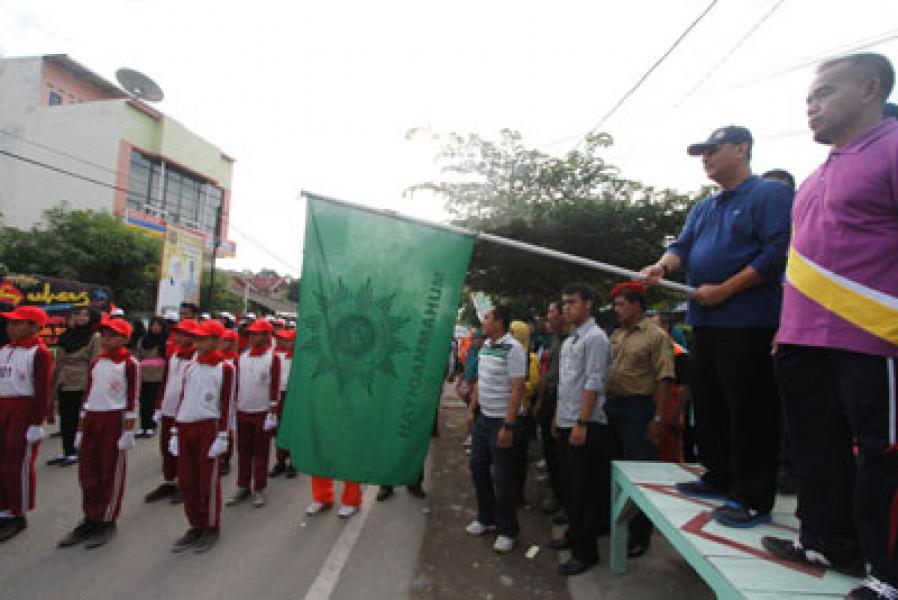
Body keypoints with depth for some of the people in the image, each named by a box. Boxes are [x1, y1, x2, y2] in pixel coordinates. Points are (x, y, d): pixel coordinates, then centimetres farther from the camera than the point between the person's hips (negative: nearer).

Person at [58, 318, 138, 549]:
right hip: (92, 419, 7)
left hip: (115, 420, -6)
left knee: (111, 472, 3)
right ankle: (90, 519, 23)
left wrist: (128, 431, -13)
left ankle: (107, 522, 14)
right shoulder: (97, 363, 12)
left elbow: (132, 400, -10)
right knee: (87, 472, 10)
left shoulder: (129, 364, -8)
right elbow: (88, 396, 16)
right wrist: (81, 428, 15)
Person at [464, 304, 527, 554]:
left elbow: (517, 389, -21)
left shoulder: (513, 349, -18)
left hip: (503, 421, -8)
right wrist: (471, 410, 13)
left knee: (503, 477, 4)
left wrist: (508, 426, -23)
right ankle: (486, 518, 37)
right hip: (482, 418, 8)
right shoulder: (484, 347, 8)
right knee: (478, 468, 17)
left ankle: (507, 531, 22)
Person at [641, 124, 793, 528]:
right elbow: (682, 246, 11)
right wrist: (662, 266, -12)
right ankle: (720, 479, 28)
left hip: (748, 323, -8)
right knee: (708, 406, 14)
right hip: (704, 321, 9)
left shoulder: (771, 194, -4)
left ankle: (753, 498, 8)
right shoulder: (703, 209, 21)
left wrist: (724, 290, -18)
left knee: (750, 411, -3)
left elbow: (778, 251, -15)